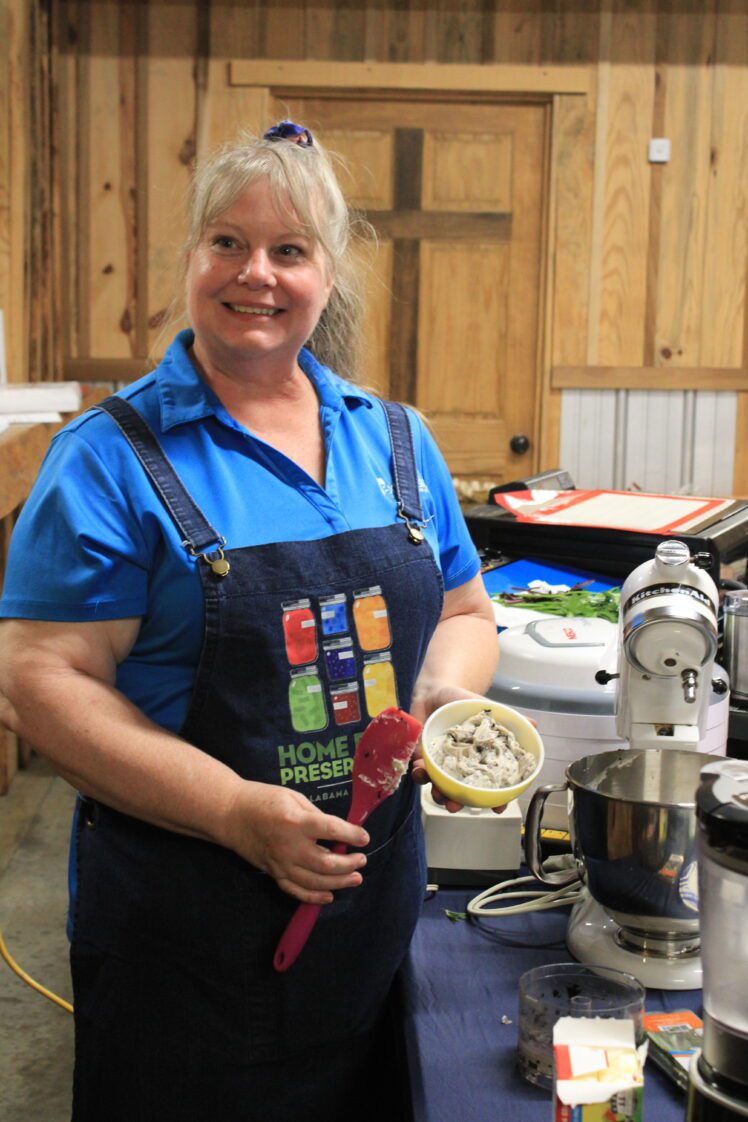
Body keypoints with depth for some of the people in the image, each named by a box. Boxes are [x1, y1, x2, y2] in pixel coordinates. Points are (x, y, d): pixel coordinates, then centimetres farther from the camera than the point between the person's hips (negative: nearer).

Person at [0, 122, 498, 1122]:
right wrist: (238, 811, -23)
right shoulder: (114, 457, -10)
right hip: (183, 922, -4)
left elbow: (462, 611, 15)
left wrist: (449, 696, -8)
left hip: (376, 896, 5)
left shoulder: (395, 440, 6)